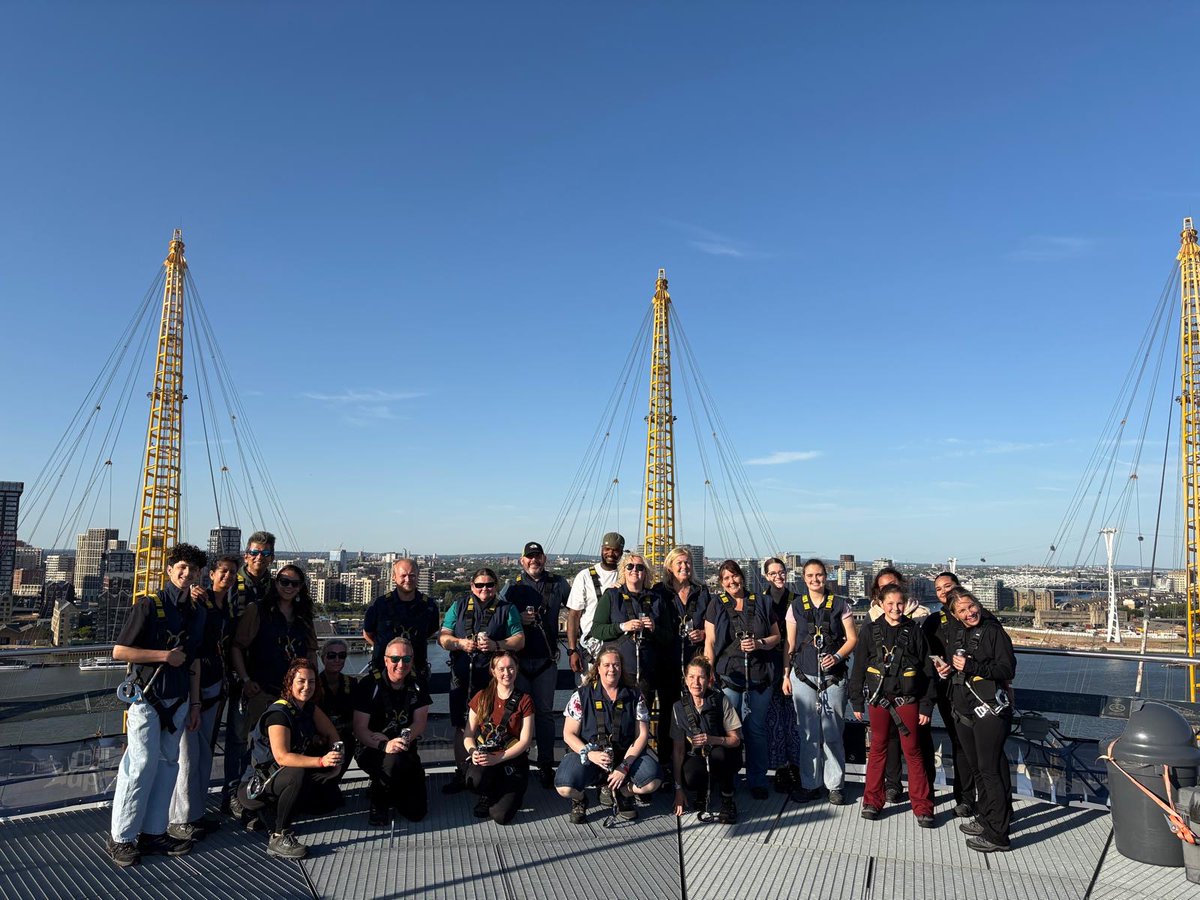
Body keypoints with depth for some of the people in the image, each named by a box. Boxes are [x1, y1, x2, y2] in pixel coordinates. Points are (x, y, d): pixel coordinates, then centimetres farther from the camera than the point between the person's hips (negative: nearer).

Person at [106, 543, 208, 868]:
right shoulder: (149, 605, -10)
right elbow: (119, 651, -12)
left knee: (168, 764, 9)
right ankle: (121, 838, 8)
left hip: (178, 700, 6)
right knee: (141, 765, -6)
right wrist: (164, 655, -15)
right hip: (146, 698, -6)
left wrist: (194, 704, 13)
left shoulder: (197, 613, 9)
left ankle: (153, 832, 18)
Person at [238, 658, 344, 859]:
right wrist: (322, 761, -41)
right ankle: (278, 838, -22)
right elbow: (282, 757, -32)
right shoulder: (278, 713, -21)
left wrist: (336, 758, -12)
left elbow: (332, 734, 8)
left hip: (283, 779, 8)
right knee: (299, 775, -36)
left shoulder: (309, 707, 3)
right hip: (256, 787, -8)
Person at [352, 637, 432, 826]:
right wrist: (384, 745, -35)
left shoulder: (417, 685, 0)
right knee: (394, 760, -39)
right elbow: (359, 729, -17)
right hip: (372, 751, -4)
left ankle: (389, 789, 27)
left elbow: (420, 723, -5)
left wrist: (405, 739, -26)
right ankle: (378, 801, -6)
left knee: (416, 812, -5)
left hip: (406, 752, 4)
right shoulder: (369, 684, -13)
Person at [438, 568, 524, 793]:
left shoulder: (507, 609, 9)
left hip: (493, 679, -2)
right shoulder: (459, 607, 14)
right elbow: (442, 637, 8)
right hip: (462, 678, 2)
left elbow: (520, 640, 1)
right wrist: (461, 643, -11)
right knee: (462, 727, 6)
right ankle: (461, 774, 17)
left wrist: (496, 645, -15)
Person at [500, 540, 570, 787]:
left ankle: (546, 765, 14)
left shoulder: (558, 584, 6)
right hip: (518, 658, 0)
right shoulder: (512, 586, 4)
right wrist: (518, 619, -14)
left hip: (546, 659, 1)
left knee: (545, 712, 6)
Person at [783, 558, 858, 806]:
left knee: (833, 733, 2)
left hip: (833, 677, -1)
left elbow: (852, 638, 3)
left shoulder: (839, 605, 4)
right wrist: (786, 675, 6)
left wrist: (837, 656, -13)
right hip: (803, 676, 1)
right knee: (808, 733, 4)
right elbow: (790, 644, 10)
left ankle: (835, 785, 15)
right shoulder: (796, 606, 8)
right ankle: (810, 785, 15)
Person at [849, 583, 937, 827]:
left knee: (912, 750, 2)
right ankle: (873, 801, 20)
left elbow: (927, 670, 2)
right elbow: (859, 667, 5)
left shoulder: (914, 631, -1)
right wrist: (857, 702, 4)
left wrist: (926, 706, 0)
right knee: (878, 747, 9)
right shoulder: (871, 631, 1)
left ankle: (922, 807, 12)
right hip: (877, 698, 1)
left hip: (907, 699, -1)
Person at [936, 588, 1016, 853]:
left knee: (990, 770, -7)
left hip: (989, 711, -8)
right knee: (977, 768, 17)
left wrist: (972, 666, -23)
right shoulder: (958, 634, 14)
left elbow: (1007, 669, -16)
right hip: (964, 711, 8)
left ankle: (997, 834, -1)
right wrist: (947, 669, 7)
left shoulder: (993, 631, -9)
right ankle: (985, 818, 31)